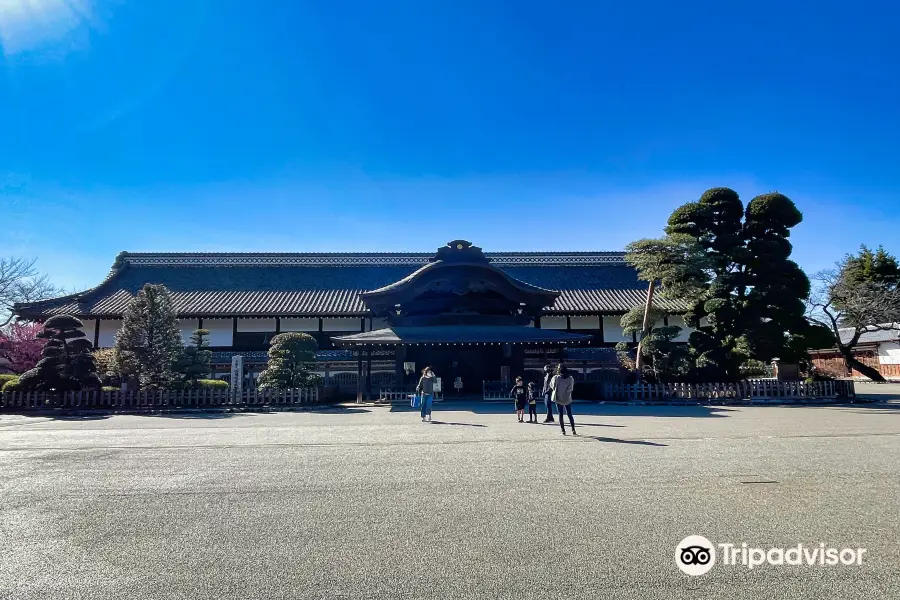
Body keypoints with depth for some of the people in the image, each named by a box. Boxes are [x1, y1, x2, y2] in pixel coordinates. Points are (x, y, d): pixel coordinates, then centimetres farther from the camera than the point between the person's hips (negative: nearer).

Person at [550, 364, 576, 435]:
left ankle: (563, 430, 7)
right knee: (570, 414, 14)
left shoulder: (556, 378, -13)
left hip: (558, 399, -1)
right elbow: (571, 388, -7)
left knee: (560, 415, 8)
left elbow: (552, 386, -3)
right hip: (567, 399, 1)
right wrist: (566, 392, 8)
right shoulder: (570, 378, -10)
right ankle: (573, 430, 10)